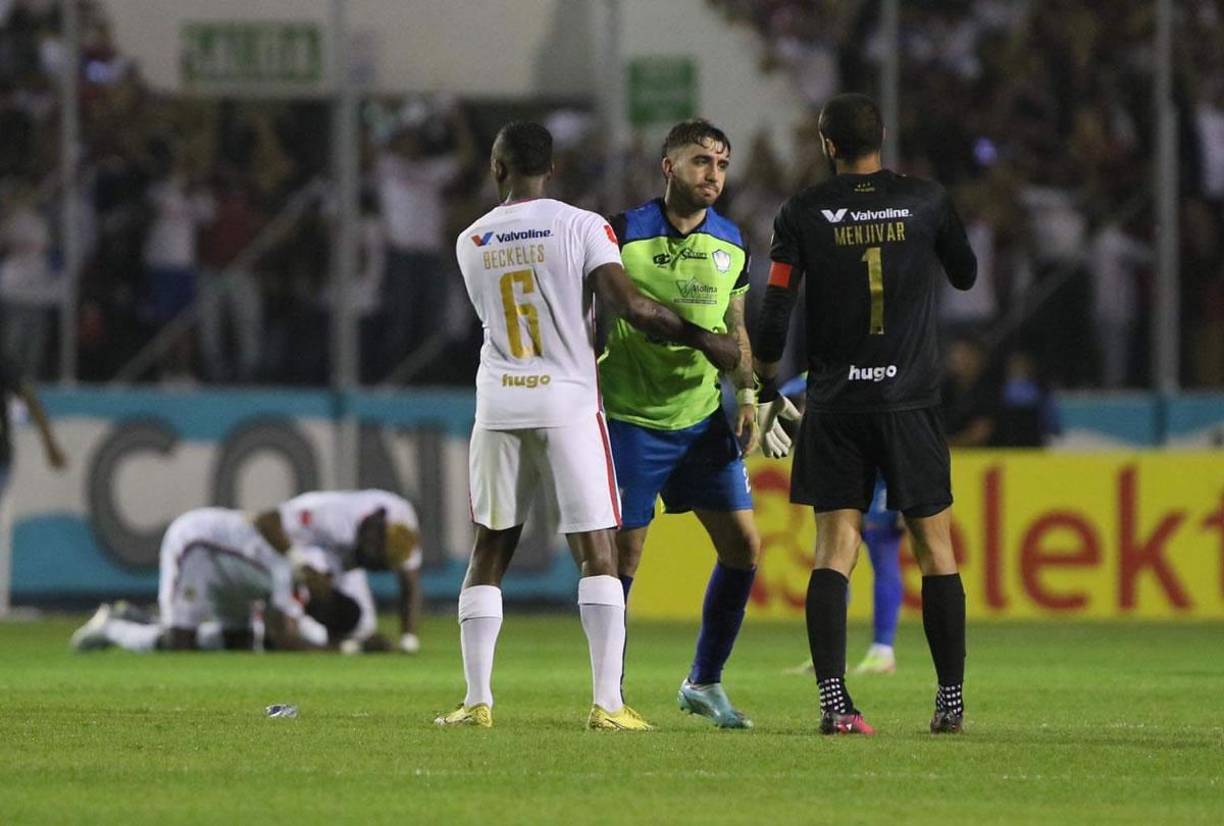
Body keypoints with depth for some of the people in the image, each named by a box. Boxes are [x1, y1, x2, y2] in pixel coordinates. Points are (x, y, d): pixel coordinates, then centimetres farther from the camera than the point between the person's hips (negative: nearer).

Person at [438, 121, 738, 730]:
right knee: (596, 552, -1)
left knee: (490, 551, 11)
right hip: (566, 405, -3)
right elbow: (630, 305, -15)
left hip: (499, 408, 3)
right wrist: (701, 338, -2)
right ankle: (607, 703, -9)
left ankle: (477, 699, 8)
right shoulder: (581, 227, -6)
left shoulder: (471, 244, 7)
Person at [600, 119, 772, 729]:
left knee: (743, 546, 0)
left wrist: (746, 394, 6)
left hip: (703, 418, 5)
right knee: (622, 558, -4)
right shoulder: (624, 234, -10)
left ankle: (704, 681, 15)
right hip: (631, 419, -5)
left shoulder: (730, 243, 6)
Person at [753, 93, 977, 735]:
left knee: (833, 550, 0)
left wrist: (767, 391, 11)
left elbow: (774, 314, -3)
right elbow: (966, 276, 16)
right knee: (934, 546, 8)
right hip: (911, 401, 0)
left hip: (834, 406, 0)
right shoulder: (927, 201, -1)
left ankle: (833, 701, -12)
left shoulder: (802, 214, -2)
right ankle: (951, 700, 7)